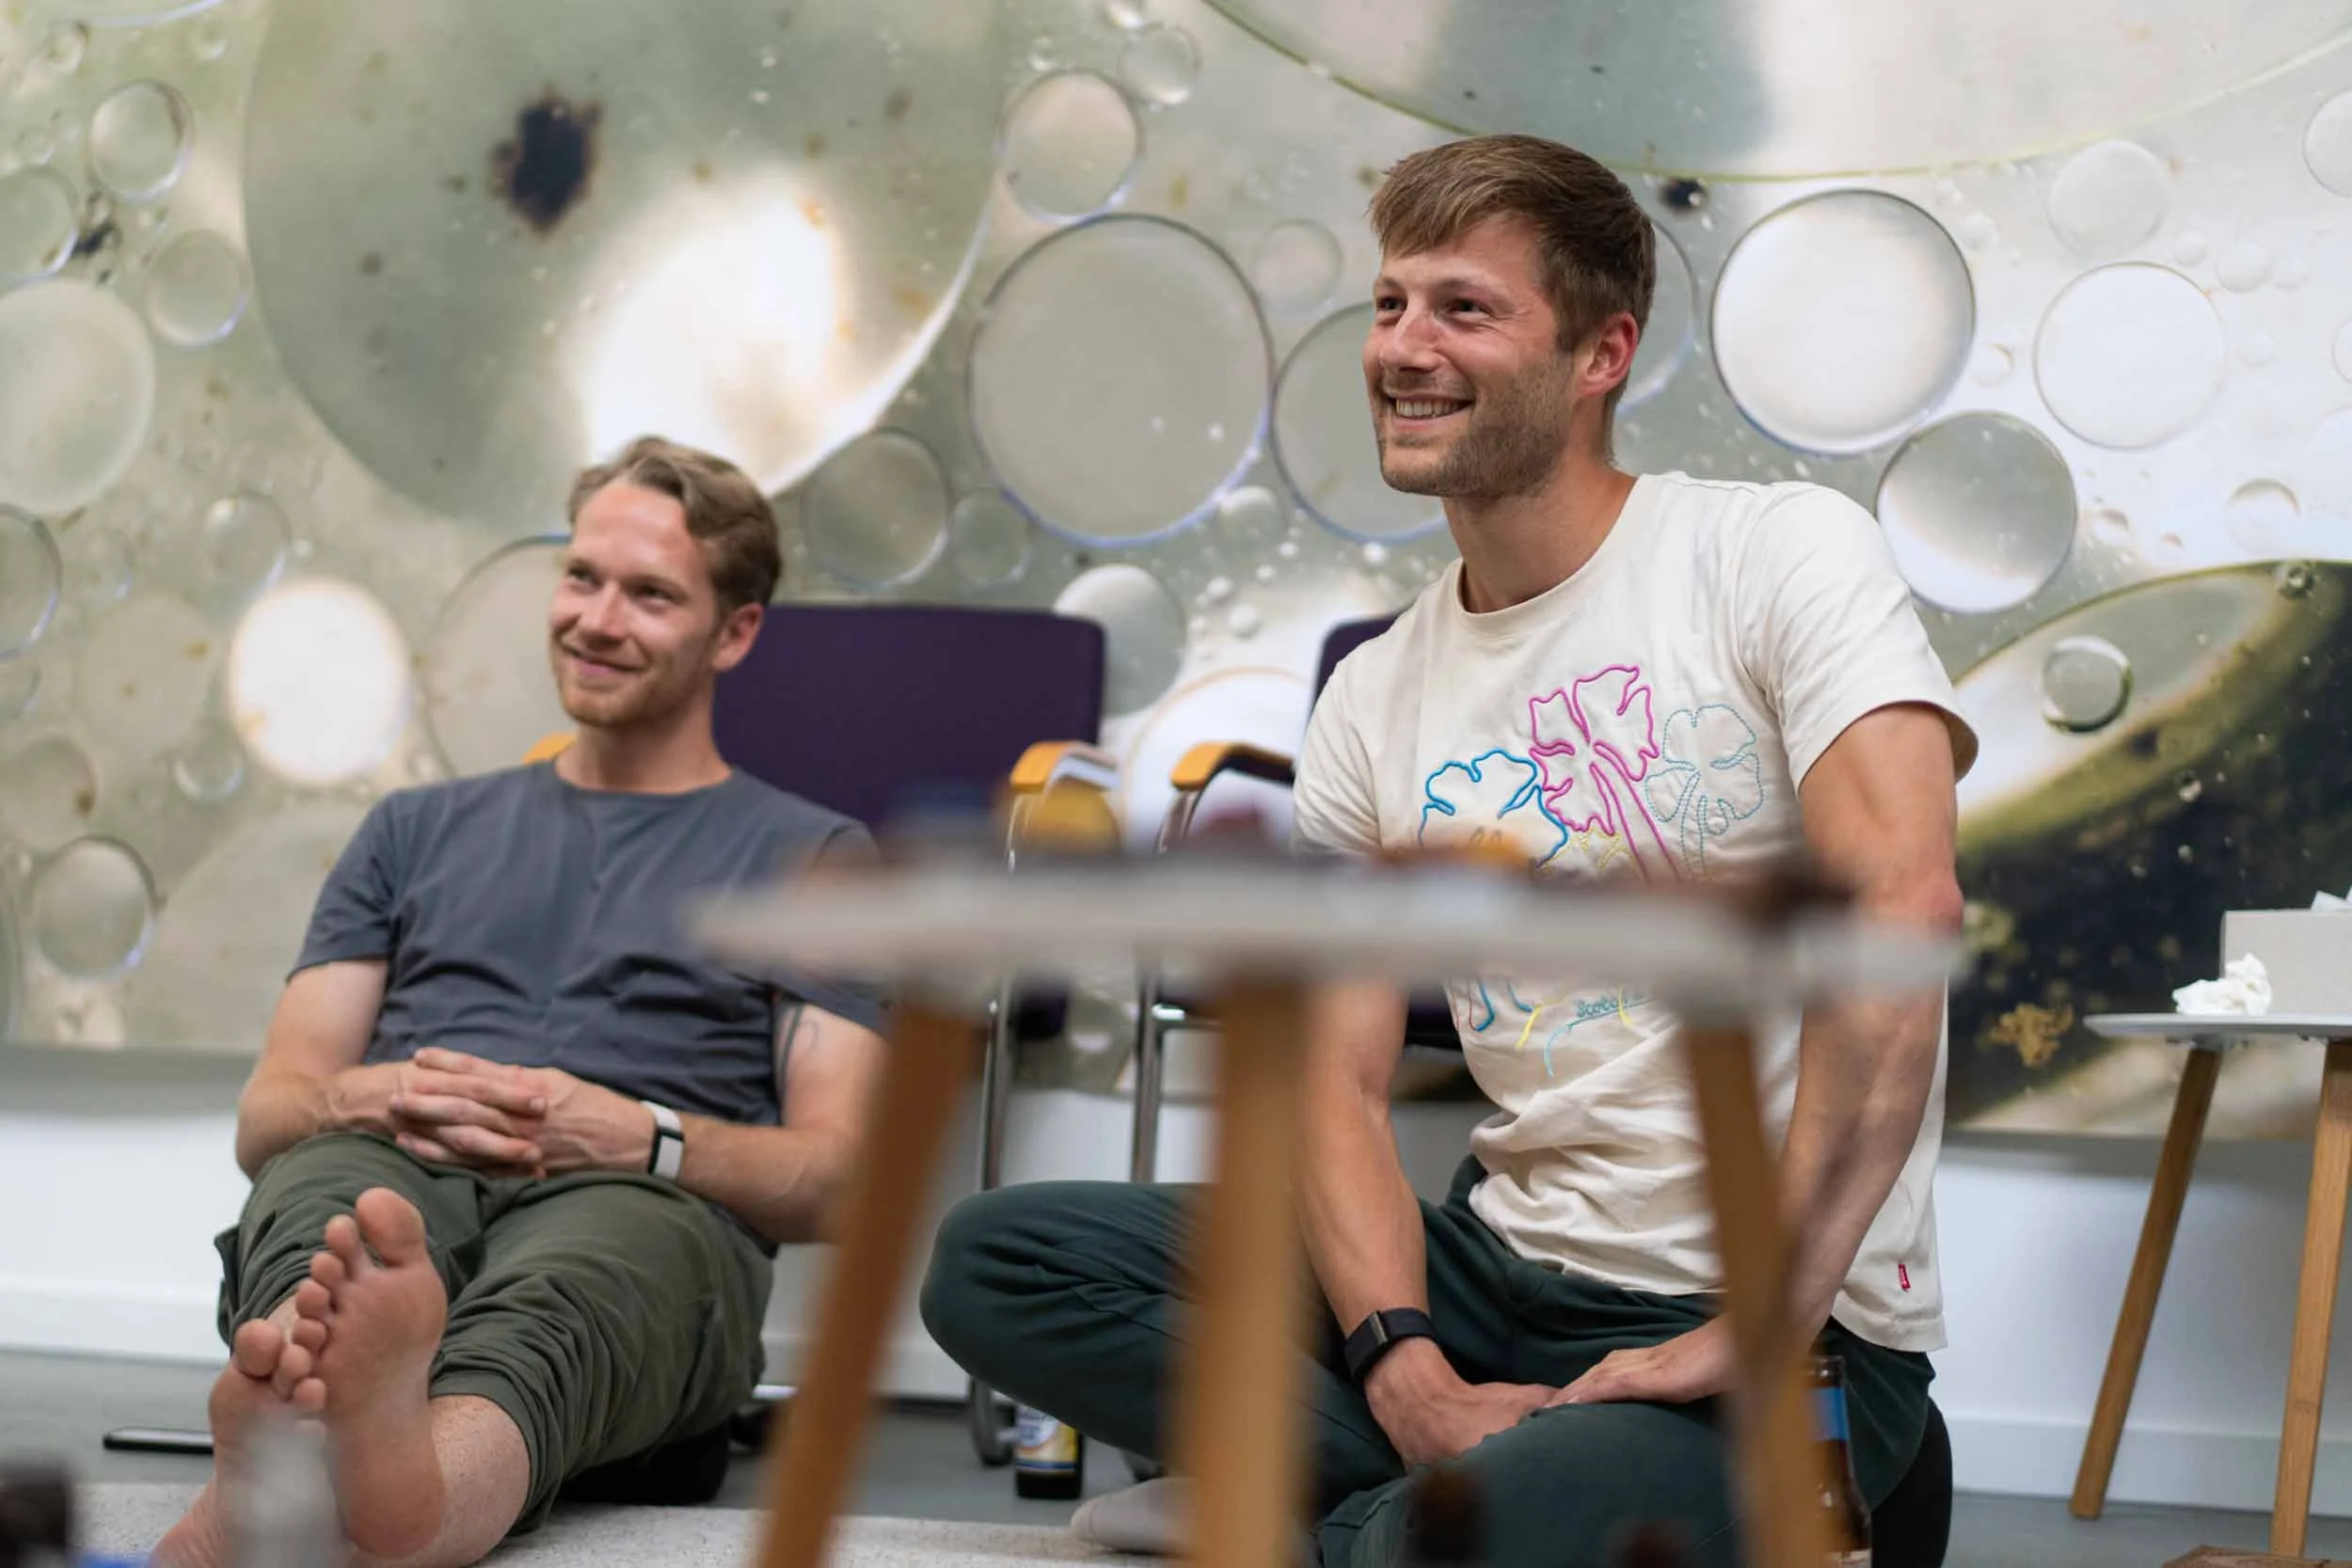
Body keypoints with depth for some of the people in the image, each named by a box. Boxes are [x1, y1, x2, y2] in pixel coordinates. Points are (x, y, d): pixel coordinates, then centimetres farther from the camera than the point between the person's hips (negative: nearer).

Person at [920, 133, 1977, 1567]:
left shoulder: (1781, 554, -9)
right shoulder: (1374, 700, 9)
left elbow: (1901, 906, -23)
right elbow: (1339, 1078, 5)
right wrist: (1409, 1375, -14)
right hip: (1505, 1259, 6)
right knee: (994, 1261, -4)